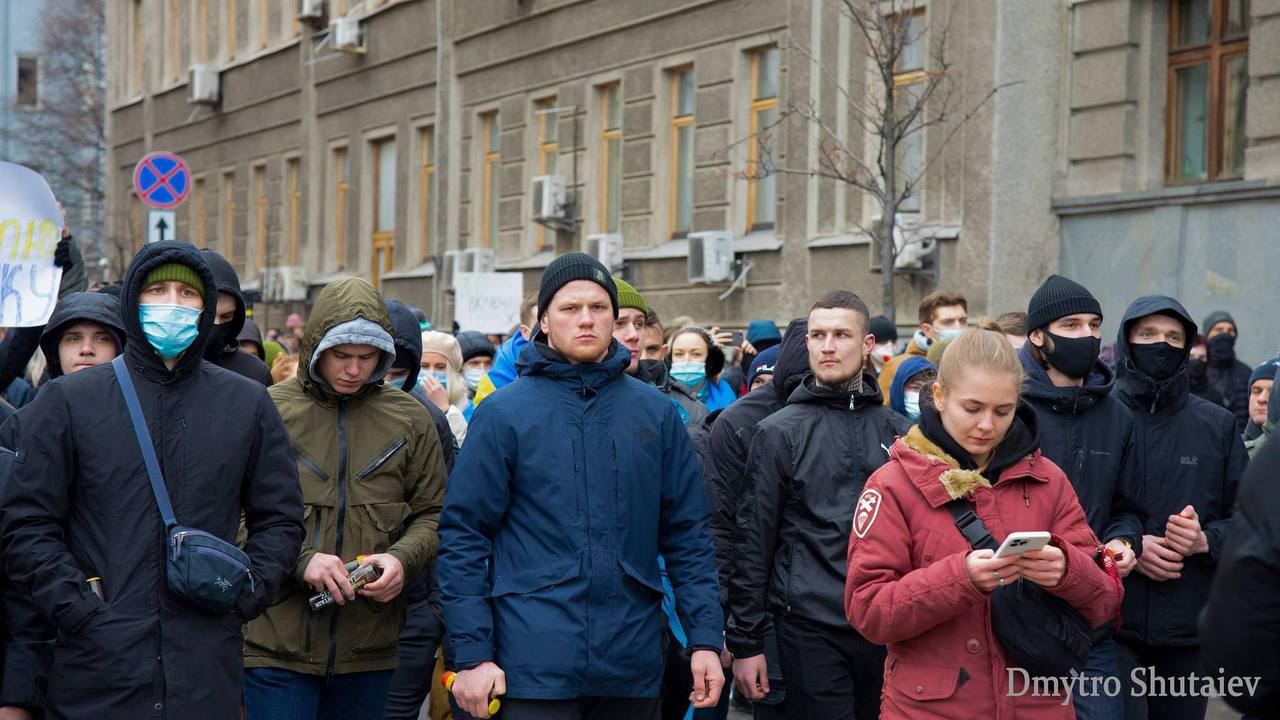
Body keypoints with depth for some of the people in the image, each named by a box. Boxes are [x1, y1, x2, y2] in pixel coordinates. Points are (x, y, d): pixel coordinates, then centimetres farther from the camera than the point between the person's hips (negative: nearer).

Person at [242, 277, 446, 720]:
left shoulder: (409, 420, 7)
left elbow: (431, 513, 13)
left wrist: (403, 558, -7)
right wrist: (299, 561, -16)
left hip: (368, 650, 3)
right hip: (278, 646, -3)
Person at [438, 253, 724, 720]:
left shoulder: (656, 413, 7)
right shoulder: (504, 413, -2)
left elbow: (687, 534, 9)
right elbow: (463, 535, -3)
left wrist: (705, 638, 0)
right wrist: (472, 654, -9)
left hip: (634, 665, 3)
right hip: (535, 666, -3)